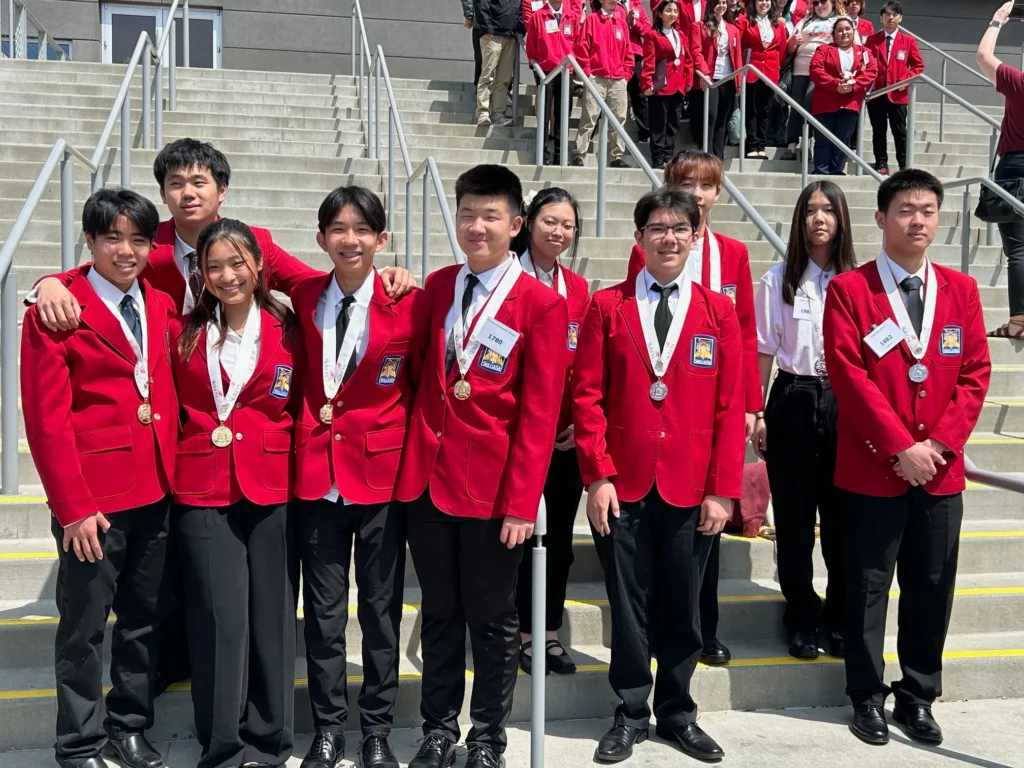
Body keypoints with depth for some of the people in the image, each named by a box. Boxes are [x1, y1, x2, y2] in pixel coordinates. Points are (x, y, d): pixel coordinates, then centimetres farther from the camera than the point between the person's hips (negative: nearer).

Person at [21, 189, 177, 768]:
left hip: (157, 491, 5)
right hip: (94, 501, -5)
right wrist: (73, 507, -14)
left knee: (146, 619, 14)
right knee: (84, 626, 7)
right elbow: (46, 418, -11)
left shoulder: (163, 305, 9)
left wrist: (175, 474, 2)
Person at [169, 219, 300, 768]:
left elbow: (300, 408, 9)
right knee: (220, 619, 0)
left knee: (271, 616, 4)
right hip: (202, 495, 0)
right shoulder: (183, 332, 5)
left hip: (273, 491, 0)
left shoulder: (287, 331, 4)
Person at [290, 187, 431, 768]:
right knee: (323, 608, 10)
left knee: (382, 606, 9)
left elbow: (424, 386, 1)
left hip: (383, 473, -2)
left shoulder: (410, 304, -7)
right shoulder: (303, 299, 1)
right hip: (316, 471, 2)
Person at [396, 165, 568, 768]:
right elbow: (421, 374, 10)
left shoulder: (542, 304, -7)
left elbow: (539, 413, -10)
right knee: (439, 613, 16)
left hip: (493, 486, -4)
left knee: (493, 620, 10)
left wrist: (521, 502, -13)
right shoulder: (437, 287, 7)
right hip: (428, 475, 4)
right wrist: (411, 456, -1)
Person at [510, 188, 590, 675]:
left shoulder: (578, 288, 10)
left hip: (568, 432, 5)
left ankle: (550, 634, 24)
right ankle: (524, 633, 19)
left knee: (559, 536, 12)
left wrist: (580, 421, 1)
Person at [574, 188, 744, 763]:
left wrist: (723, 490, -5)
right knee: (629, 605, 9)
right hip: (623, 485, 0)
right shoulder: (608, 306, 2)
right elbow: (587, 395, -1)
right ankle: (632, 713, 24)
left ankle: (678, 713, 27)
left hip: (690, 487, 1)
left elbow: (731, 406, 0)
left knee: (682, 605, 11)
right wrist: (597, 476, -8)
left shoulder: (719, 311, 3)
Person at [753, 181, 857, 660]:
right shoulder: (779, 280, 2)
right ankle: (802, 621, 20)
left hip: (845, 403, 1)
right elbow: (763, 352, 3)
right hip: (793, 402, 0)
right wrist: (756, 414, 0)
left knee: (842, 516, 5)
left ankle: (840, 620, 20)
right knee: (794, 517, 6)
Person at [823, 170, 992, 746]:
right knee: (867, 589, 7)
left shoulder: (961, 289, 8)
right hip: (872, 470, -3)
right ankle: (868, 697, 21)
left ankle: (918, 697, 25)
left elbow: (976, 372, 4)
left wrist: (939, 444, -8)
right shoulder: (849, 290, -4)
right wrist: (901, 447, -15)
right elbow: (849, 375, -11)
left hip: (941, 472, 3)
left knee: (931, 589, 10)